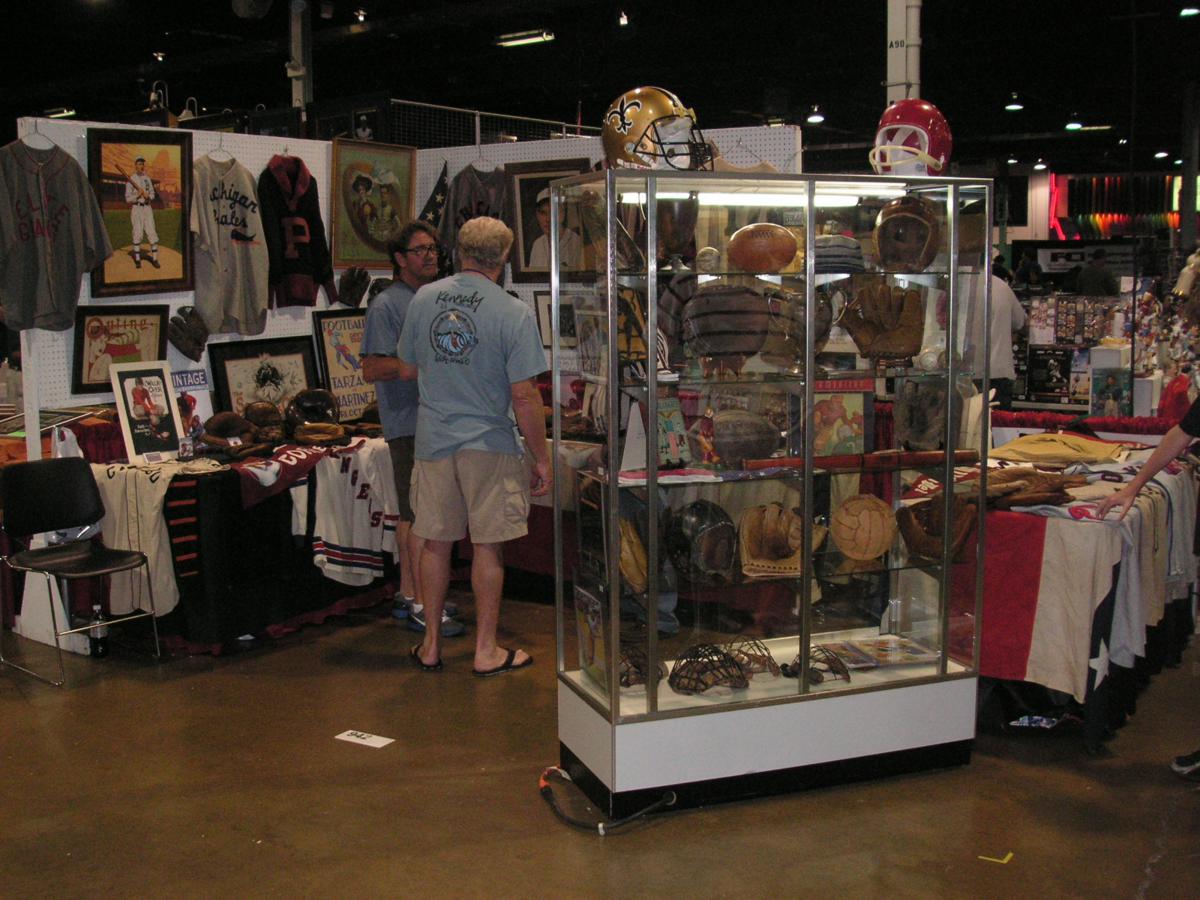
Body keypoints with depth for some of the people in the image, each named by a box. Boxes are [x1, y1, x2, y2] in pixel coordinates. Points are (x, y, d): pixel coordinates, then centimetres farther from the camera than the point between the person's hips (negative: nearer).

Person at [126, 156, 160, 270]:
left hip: (147, 208, 3)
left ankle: (154, 258, 3)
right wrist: (137, 195, -21)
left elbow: (152, 194, 13)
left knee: (152, 232, -3)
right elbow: (128, 199, -5)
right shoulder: (130, 180, -4)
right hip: (136, 208, -3)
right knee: (138, 233, -4)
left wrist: (148, 196, -9)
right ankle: (137, 259, 6)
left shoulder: (147, 179, 10)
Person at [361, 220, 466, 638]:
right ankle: (422, 605, -1)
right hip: (409, 423, -9)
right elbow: (372, 369, -17)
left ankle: (408, 595, 22)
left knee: (413, 513, 14)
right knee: (421, 515, -7)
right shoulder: (387, 305, -10)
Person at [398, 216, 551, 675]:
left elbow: (408, 368, 11)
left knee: (436, 542, 14)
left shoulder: (424, 298, 0)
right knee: (488, 546, 7)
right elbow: (523, 396, -14)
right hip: (489, 444, -4)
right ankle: (486, 650, 16)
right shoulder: (514, 312, -13)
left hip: (433, 440, 4)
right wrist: (542, 459, -5)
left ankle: (431, 645, 24)